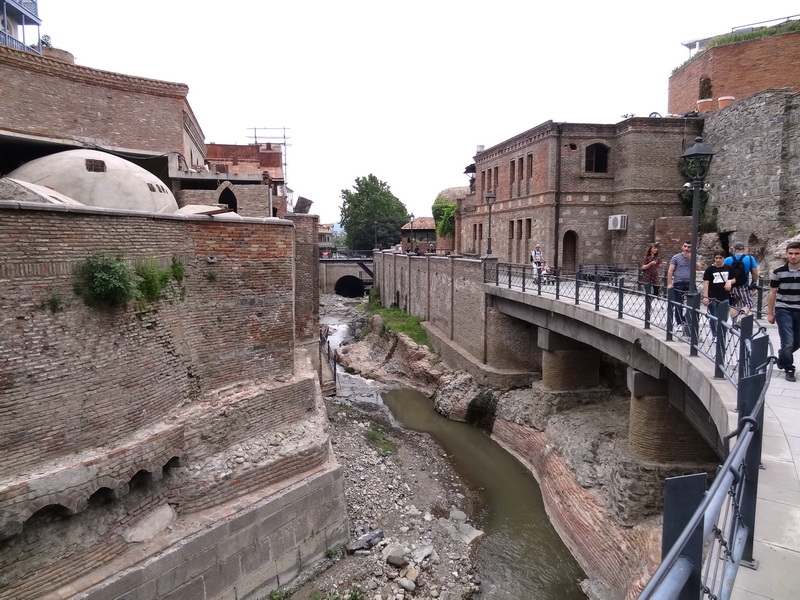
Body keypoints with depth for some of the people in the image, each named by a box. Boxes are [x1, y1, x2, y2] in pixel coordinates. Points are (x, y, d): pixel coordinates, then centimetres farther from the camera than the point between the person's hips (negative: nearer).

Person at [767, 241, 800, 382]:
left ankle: (781, 358, 40)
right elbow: (772, 293, 1)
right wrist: (770, 313, 0)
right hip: (783, 310, -2)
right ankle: (789, 369, 11)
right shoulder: (778, 273, -5)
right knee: (788, 342, -5)